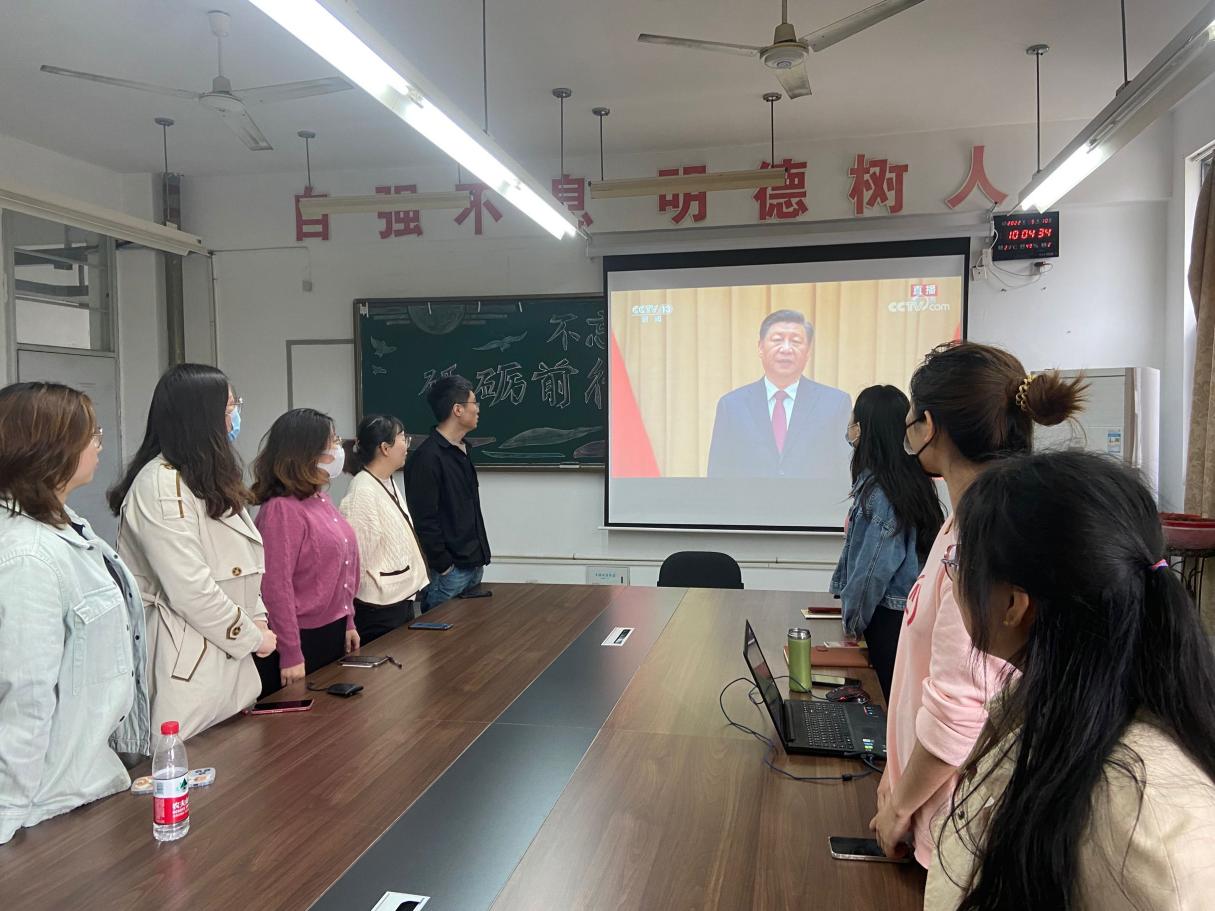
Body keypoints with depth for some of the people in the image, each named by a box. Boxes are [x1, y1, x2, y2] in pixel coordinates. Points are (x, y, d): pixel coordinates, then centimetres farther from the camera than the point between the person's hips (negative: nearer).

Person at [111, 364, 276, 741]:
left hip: (227, 652, 9)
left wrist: (257, 619, 5)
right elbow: (189, 589, -22)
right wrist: (252, 637, -11)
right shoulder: (160, 485, -17)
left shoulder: (211, 477, 15)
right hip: (187, 666, -9)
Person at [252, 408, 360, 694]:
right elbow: (276, 587, -21)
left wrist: (348, 622, 15)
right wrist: (291, 654, -19)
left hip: (334, 632, 8)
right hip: (303, 640, -8)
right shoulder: (282, 509, -19)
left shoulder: (321, 499, 6)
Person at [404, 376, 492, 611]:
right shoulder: (427, 457, -17)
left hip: (473, 564, 9)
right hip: (449, 570, -9)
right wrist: (443, 565, -16)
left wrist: (480, 556, 16)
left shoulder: (462, 451, 12)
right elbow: (424, 519, -19)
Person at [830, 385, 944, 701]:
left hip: (889, 616, -9)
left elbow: (874, 567, -19)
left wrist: (853, 619, -7)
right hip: (912, 610, 9)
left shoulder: (878, 491, -22)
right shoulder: (910, 478, 3)